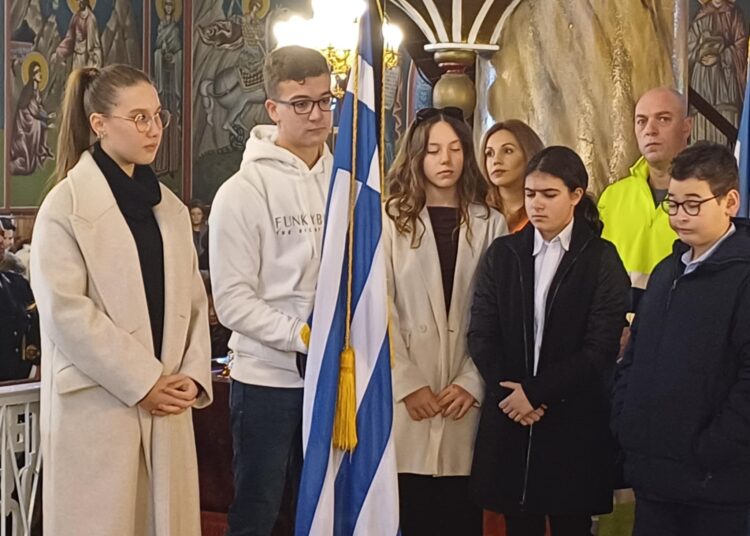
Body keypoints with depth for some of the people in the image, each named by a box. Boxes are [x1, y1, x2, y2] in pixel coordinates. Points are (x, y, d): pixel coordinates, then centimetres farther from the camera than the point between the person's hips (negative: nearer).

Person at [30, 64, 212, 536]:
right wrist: (142, 382, -14)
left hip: (166, 404, 6)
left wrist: (193, 376, -3)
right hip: (98, 406, -6)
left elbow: (192, 301, 13)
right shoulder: (66, 204, -6)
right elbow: (65, 310, -14)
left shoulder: (171, 208, 14)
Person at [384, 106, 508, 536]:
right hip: (406, 395, -1)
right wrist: (408, 383, -9)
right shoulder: (391, 219, 2)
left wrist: (472, 382, -7)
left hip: (466, 396, 1)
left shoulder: (490, 224, 7)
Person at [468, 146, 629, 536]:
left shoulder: (602, 260, 1)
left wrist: (537, 391, -12)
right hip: (509, 418, 2)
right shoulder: (502, 254, 10)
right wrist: (509, 393, -10)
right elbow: (481, 335, 4)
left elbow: (601, 347, -8)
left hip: (575, 422, -2)